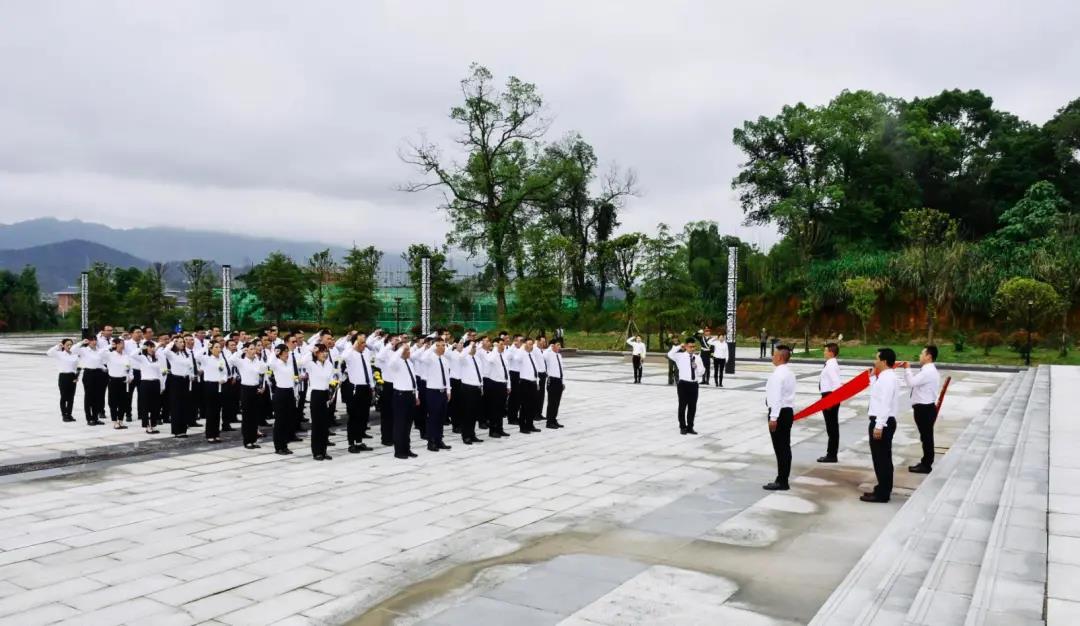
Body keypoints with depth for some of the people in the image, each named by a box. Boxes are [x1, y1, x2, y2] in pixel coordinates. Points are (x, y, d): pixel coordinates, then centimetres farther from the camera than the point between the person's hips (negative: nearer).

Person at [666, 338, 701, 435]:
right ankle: (683, 427, 15)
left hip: (694, 384, 4)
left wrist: (697, 366, -12)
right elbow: (670, 355, -24)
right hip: (684, 383, -4)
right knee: (682, 406, 3)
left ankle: (690, 427, 21)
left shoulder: (697, 358, 8)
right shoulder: (680, 356, -5)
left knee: (693, 407, 9)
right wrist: (679, 347, -18)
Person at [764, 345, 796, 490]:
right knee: (785, 446, 13)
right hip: (788, 411, 10)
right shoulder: (788, 372, 14)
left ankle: (781, 481, 1)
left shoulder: (778, 374, -18)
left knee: (780, 447, -4)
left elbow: (776, 397, -23)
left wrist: (773, 417, -23)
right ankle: (783, 479, 20)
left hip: (780, 412, -10)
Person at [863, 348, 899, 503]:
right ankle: (883, 489, 26)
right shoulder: (884, 377, 13)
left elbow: (885, 403, -25)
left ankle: (882, 494, 2)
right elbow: (876, 393, 27)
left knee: (882, 458, -4)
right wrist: (873, 377, 19)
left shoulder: (887, 378, -19)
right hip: (881, 421, 11)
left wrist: (879, 426, -26)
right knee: (881, 457, 17)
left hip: (883, 422, -11)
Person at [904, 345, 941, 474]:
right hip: (926, 407, 11)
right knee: (926, 436, 17)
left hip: (924, 409, -11)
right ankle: (926, 462, 27)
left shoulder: (928, 371, -20)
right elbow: (915, 382, 14)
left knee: (926, 437, -2)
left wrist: (907, 369, -15)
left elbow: (911, 382, -26)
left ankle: (926, 465, 5)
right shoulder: (929, 370, 15)